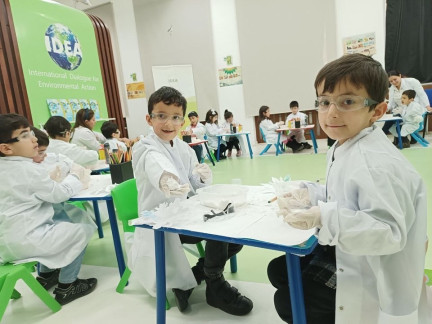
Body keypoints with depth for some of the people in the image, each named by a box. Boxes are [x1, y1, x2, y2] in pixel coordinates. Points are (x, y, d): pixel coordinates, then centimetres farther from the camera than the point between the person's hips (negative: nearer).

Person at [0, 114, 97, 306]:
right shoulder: (29, 169, -19)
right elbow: (59, 194, -9)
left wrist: (53, 178, 5)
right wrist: (75, 177, 6)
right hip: (24, 242, -9)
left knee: (58, 225, 30)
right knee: (82, 231, 2)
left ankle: (46, 275, 36)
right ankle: (66, 288, 12)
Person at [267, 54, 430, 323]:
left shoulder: (376, 163, -31)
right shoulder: (342, 149, 1)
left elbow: (390, 232, -35)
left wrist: (324, 219, -45)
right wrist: (311, 195, -2)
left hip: (370, 278, -9)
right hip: (346, 254, 9)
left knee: (289, 302, 2)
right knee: (278, 271, 20)